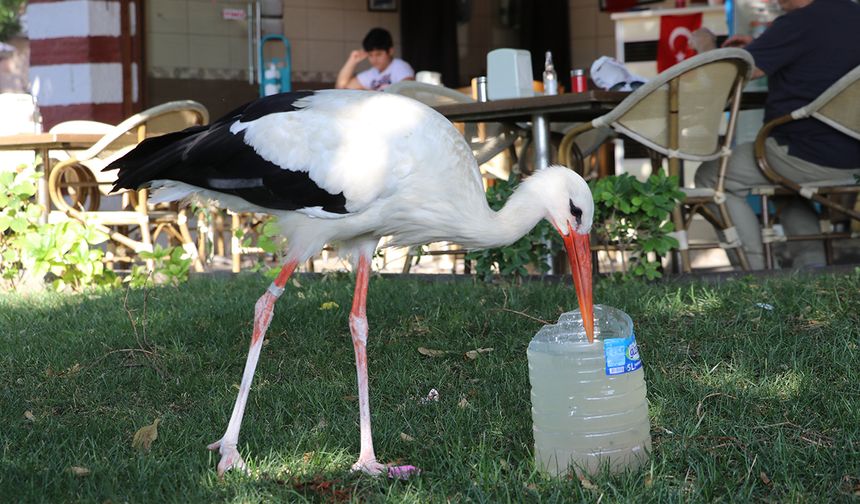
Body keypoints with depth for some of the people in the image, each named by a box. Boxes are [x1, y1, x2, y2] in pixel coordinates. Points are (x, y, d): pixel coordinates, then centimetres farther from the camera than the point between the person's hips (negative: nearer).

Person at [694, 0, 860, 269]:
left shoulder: (797, 23, -18)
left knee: (710, 177, 7)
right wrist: (759, 47, 18)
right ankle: (811, 264, 16)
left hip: (809, 157, -8)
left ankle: (757, 274, 1)